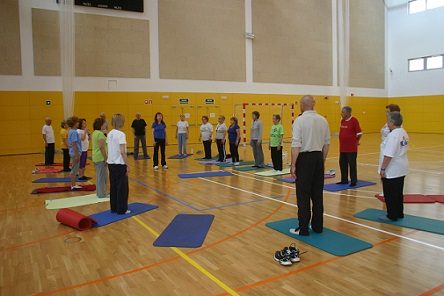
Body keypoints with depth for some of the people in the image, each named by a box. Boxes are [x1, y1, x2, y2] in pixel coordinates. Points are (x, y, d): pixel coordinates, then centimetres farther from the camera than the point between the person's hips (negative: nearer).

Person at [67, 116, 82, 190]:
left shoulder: (71, 131, 12)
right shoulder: (74, 132, -17)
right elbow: (74, 144, -21)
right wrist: (77, 155, -20)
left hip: (73, 153, 10)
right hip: (75, 153, -10)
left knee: (74, 169, 15)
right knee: (74, 170, -2)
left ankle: (73, 184, 22)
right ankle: (73, 185, 6)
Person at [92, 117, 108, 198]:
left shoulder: (95, 133, 13)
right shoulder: (100, 134, -17)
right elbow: (101, 147, -22)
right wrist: (106, 158, -19)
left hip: (96, 158, 10)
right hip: (101, 158, -10)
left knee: (99, 176, 18)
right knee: (102, 176, -1)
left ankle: (99, 192, 27)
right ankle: (101, 194, 6)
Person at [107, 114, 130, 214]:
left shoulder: (110, 134, 7)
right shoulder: (121, 134, -16)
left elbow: (109, 149, 10)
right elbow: (122, 152, -20)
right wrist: (127, 165, -14)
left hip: (111, 163, 7)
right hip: (120, 164, -7)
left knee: (113, 186, 14)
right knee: (122, 187, 3)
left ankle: (114, 208, 23)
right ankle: (122, 209, 10)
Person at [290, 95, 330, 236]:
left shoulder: (300, 120, -12)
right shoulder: (323, 120, 5)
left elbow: (296, 145, -16)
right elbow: (327, 143, 8)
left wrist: (293, 165, -11)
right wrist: (322, 160, 18)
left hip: (305, 158, -6)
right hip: (318, 157, 6)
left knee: (303, 195, 1)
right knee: (318, 193, 12)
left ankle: (303, 228, 7)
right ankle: (318, 226, 21)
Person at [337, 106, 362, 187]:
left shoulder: (354, 120, -11)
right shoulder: (342, 120, 9)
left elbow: (359, 133, -9)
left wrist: (356, 141, 4)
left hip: (351, 148, -7)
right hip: (342, 148, 7)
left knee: (352, 164, 2)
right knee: (342, 164, 12)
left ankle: (353, 181, 13)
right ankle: (344, 180, 25)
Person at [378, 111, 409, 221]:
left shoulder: (393, 135, -23)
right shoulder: (403, 133, 7)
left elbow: (389, 155, -28)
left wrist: (382, 169, -21)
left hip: (392, 171, -9)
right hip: (401, 169, 9)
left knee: (390, 194, 3)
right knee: (398, 193, 19)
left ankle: (392, 216, 14)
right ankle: (399, 213, 30)